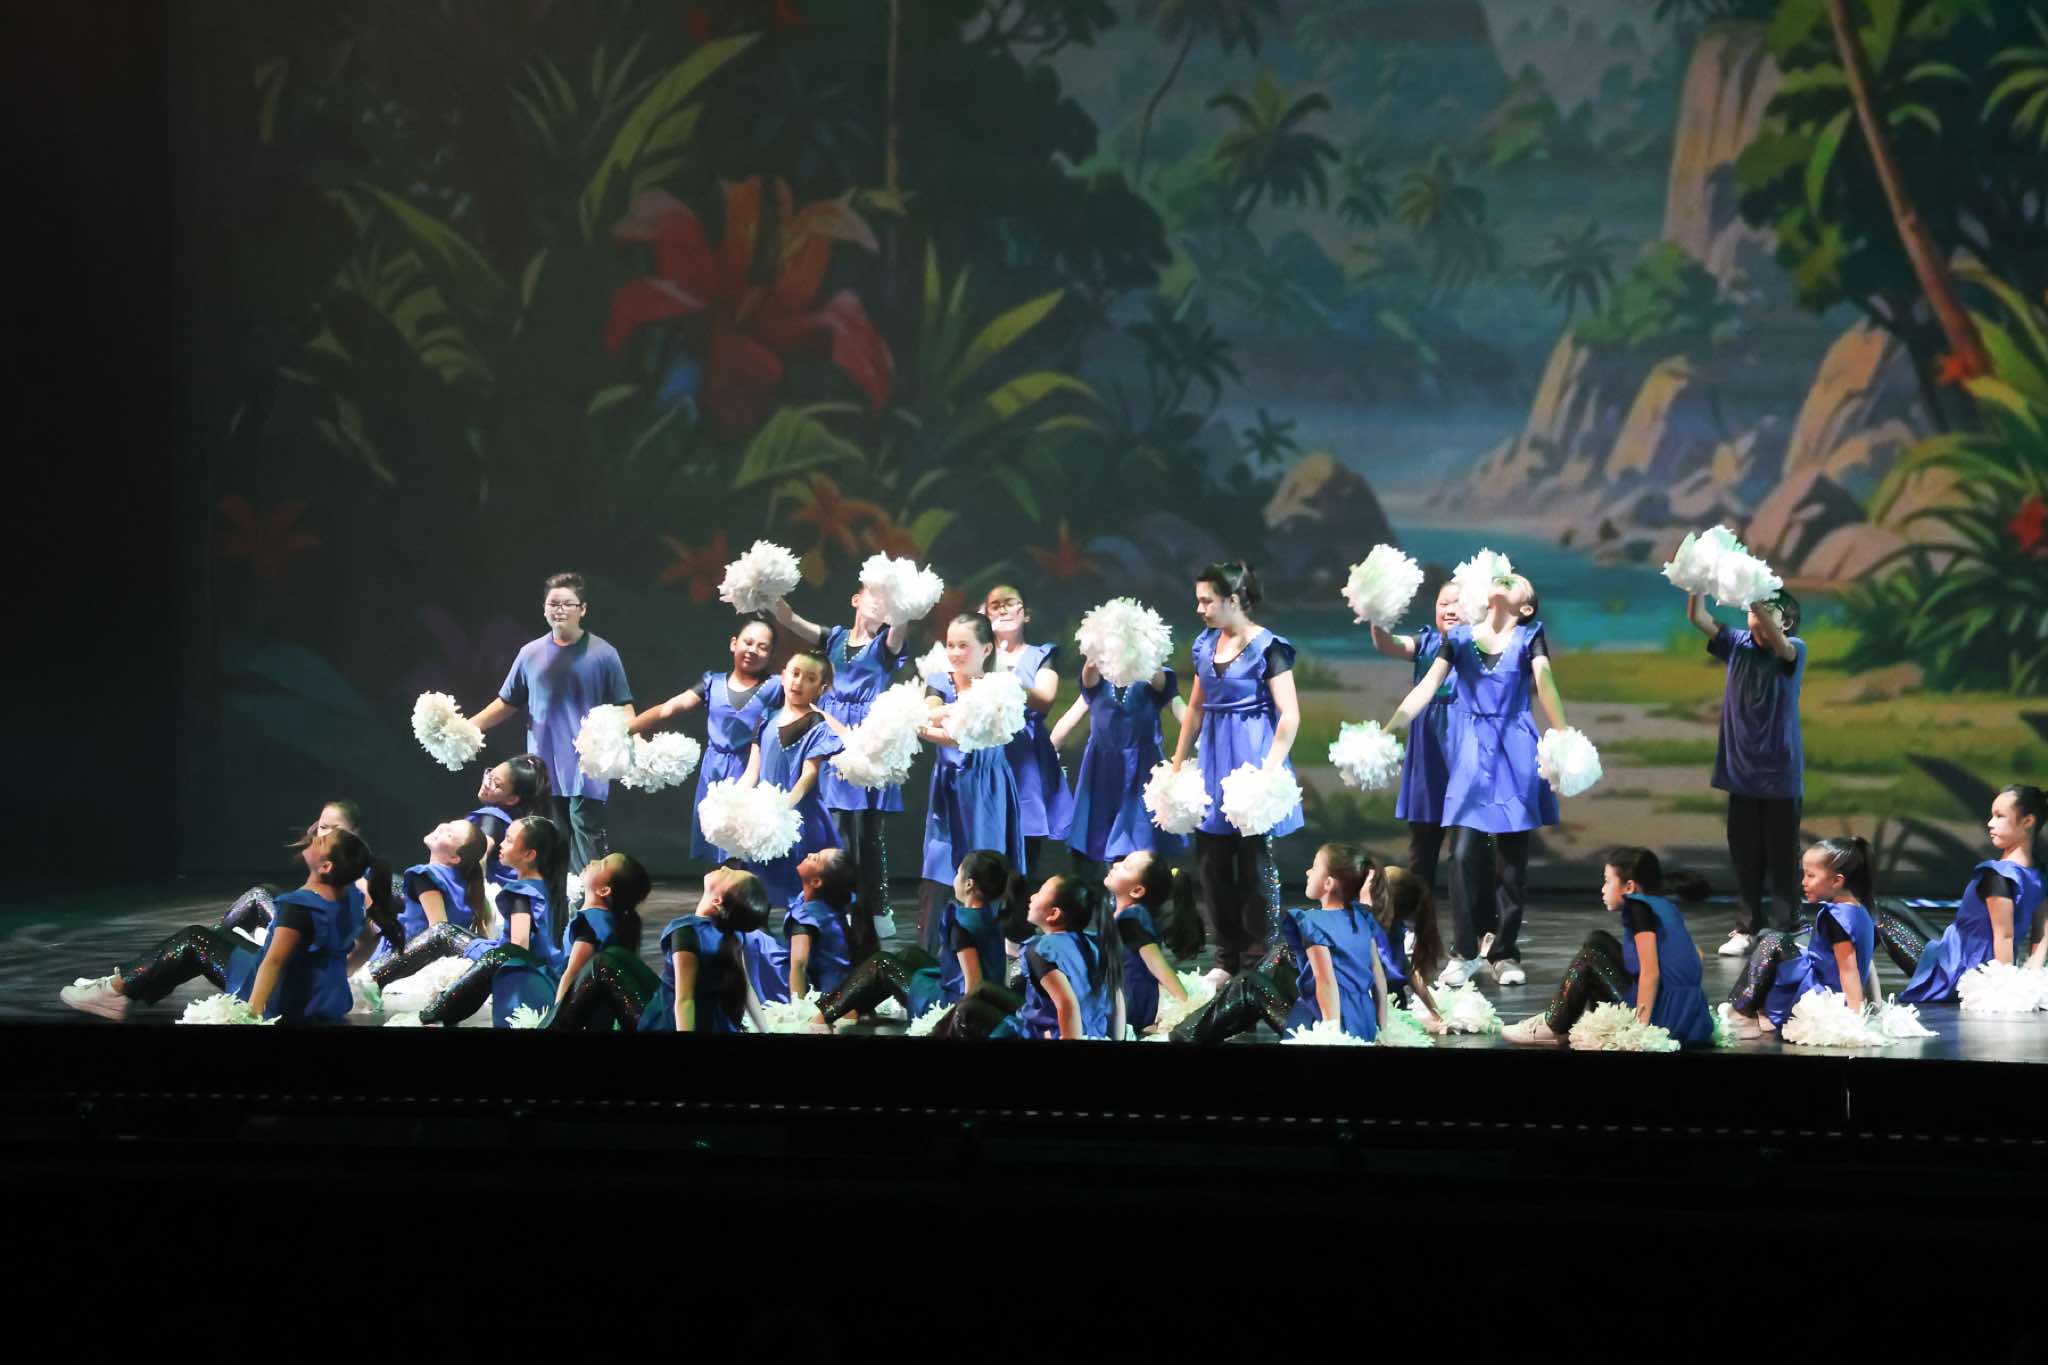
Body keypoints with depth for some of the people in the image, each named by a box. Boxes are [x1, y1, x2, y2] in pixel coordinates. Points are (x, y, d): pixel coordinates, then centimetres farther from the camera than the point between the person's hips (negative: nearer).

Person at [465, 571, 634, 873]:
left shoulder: (603, 654, 0)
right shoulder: (531, 654, 9)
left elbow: (623, 709, 0)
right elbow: (506, 704, 15)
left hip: (586, 772, -4)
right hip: (544, 770, 4)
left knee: (587, 852, -8)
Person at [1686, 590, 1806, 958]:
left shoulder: (1794, 650, -6)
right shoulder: (1737, 645, 6)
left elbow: (1777, 640, -29)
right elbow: (1697, 617, -3)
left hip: (1780, 773, -4)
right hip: (1741, 769, 4)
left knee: (1782, 856, 0)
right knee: (1744, 855, 8)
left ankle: (1784, 930, 4)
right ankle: (1747, 928, 15)